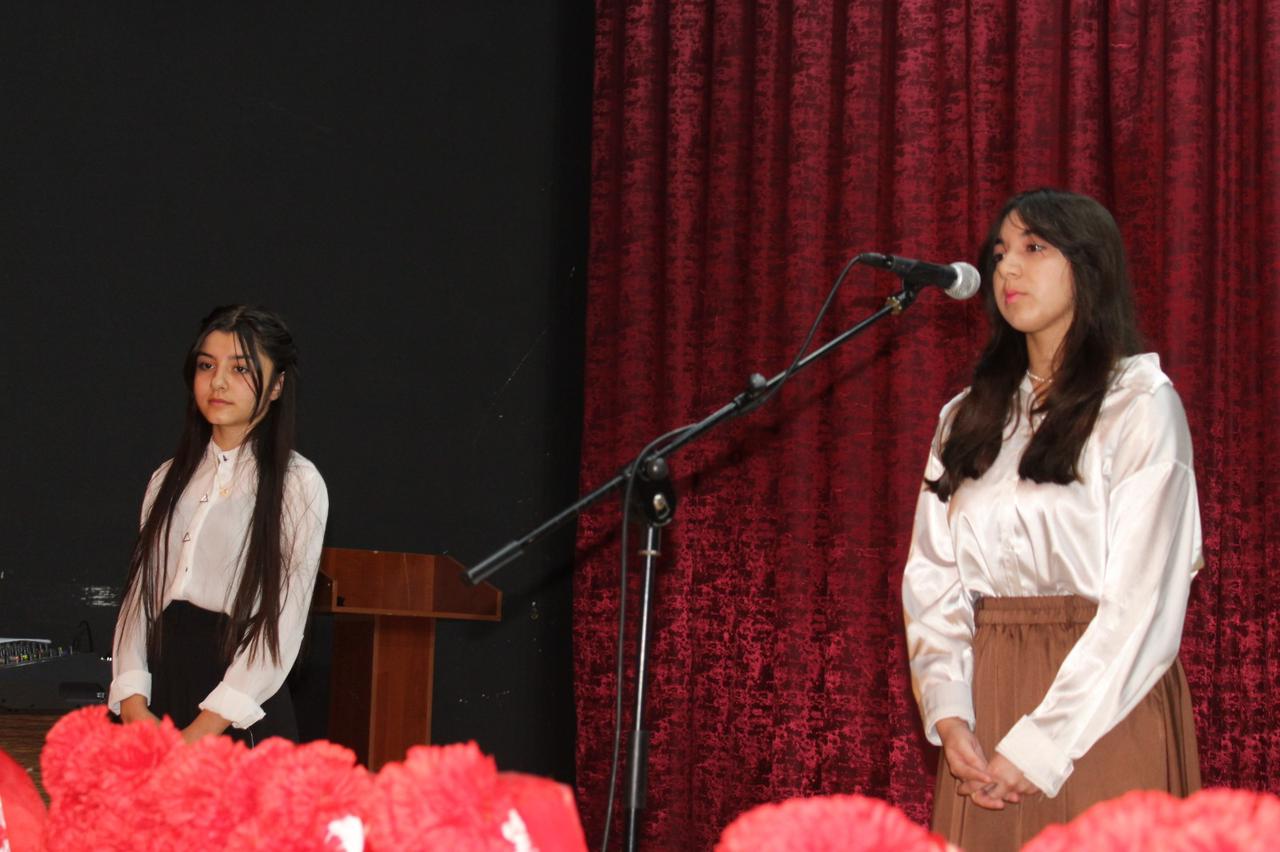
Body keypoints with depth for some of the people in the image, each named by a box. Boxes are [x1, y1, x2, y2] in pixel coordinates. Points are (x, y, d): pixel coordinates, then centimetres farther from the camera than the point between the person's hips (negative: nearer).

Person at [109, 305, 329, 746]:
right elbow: (139, 593, 5)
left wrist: (200, 733, -16)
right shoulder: (169, 478, 10)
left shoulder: (296, 483, -5)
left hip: (242, 714, -4)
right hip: (160, 696, 4)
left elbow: (284, 621, -10)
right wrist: (134, 705, -10)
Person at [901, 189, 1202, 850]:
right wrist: (948, 713, -9)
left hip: (1102, 709, -4)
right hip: (986, 701, 4)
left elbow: (1141, 602, -11)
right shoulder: (967, 418, 14)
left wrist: (1039, 745, -16)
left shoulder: (1141, 404, -3)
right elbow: (931, 578, 7)